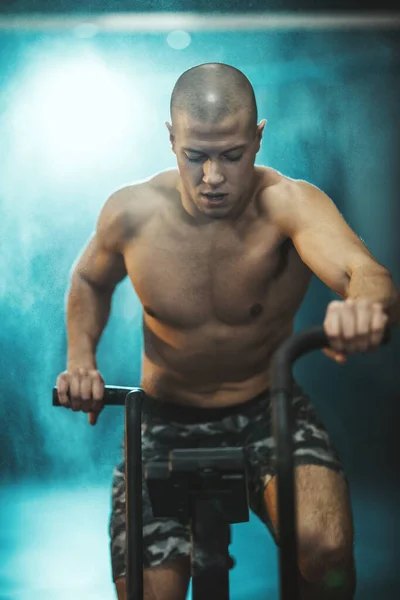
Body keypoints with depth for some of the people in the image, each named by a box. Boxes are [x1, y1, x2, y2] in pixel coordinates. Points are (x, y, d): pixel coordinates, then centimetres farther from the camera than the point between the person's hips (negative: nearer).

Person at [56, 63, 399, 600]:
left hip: (269, 411, -1)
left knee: (326, 550, -28)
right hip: (167, 420, 2)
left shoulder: (289, 203, -20)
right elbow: (90, 280, 10)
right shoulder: (131, 213, -12)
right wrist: (81, 359, -7)